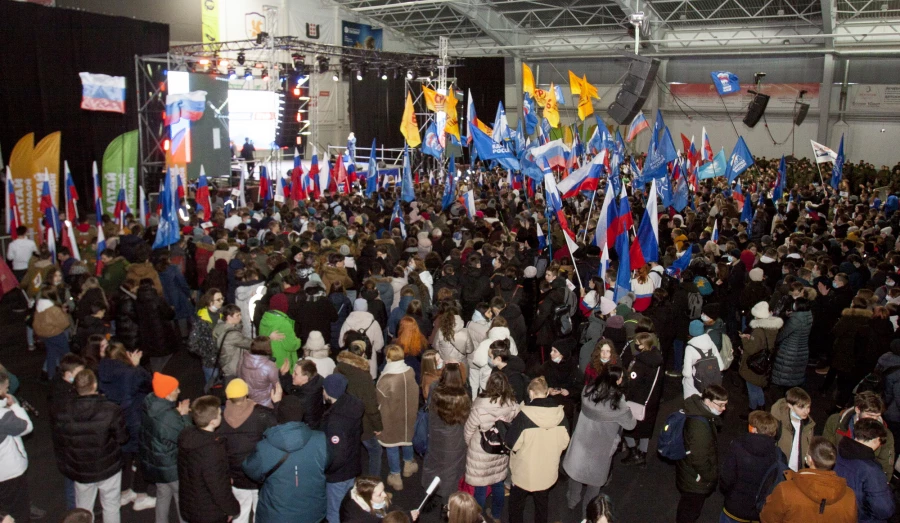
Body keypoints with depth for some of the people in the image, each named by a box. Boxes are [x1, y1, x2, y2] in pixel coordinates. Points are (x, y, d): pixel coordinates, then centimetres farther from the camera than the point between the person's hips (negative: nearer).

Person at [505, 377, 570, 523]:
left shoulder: (524, 414, -25)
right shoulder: (559, 413, -13)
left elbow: (512, 444, -17)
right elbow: (564, 443, -4)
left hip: (524, 471, -3)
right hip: (548, 471, 3)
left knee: (516, 505, 21)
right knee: (542, 505, 25)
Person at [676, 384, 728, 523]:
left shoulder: (699, 412, -5)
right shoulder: (699, 425, -36)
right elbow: (699, 459, -30)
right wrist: (711, 476, -17)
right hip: (696, 481, -9)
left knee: (688, 507, 30)